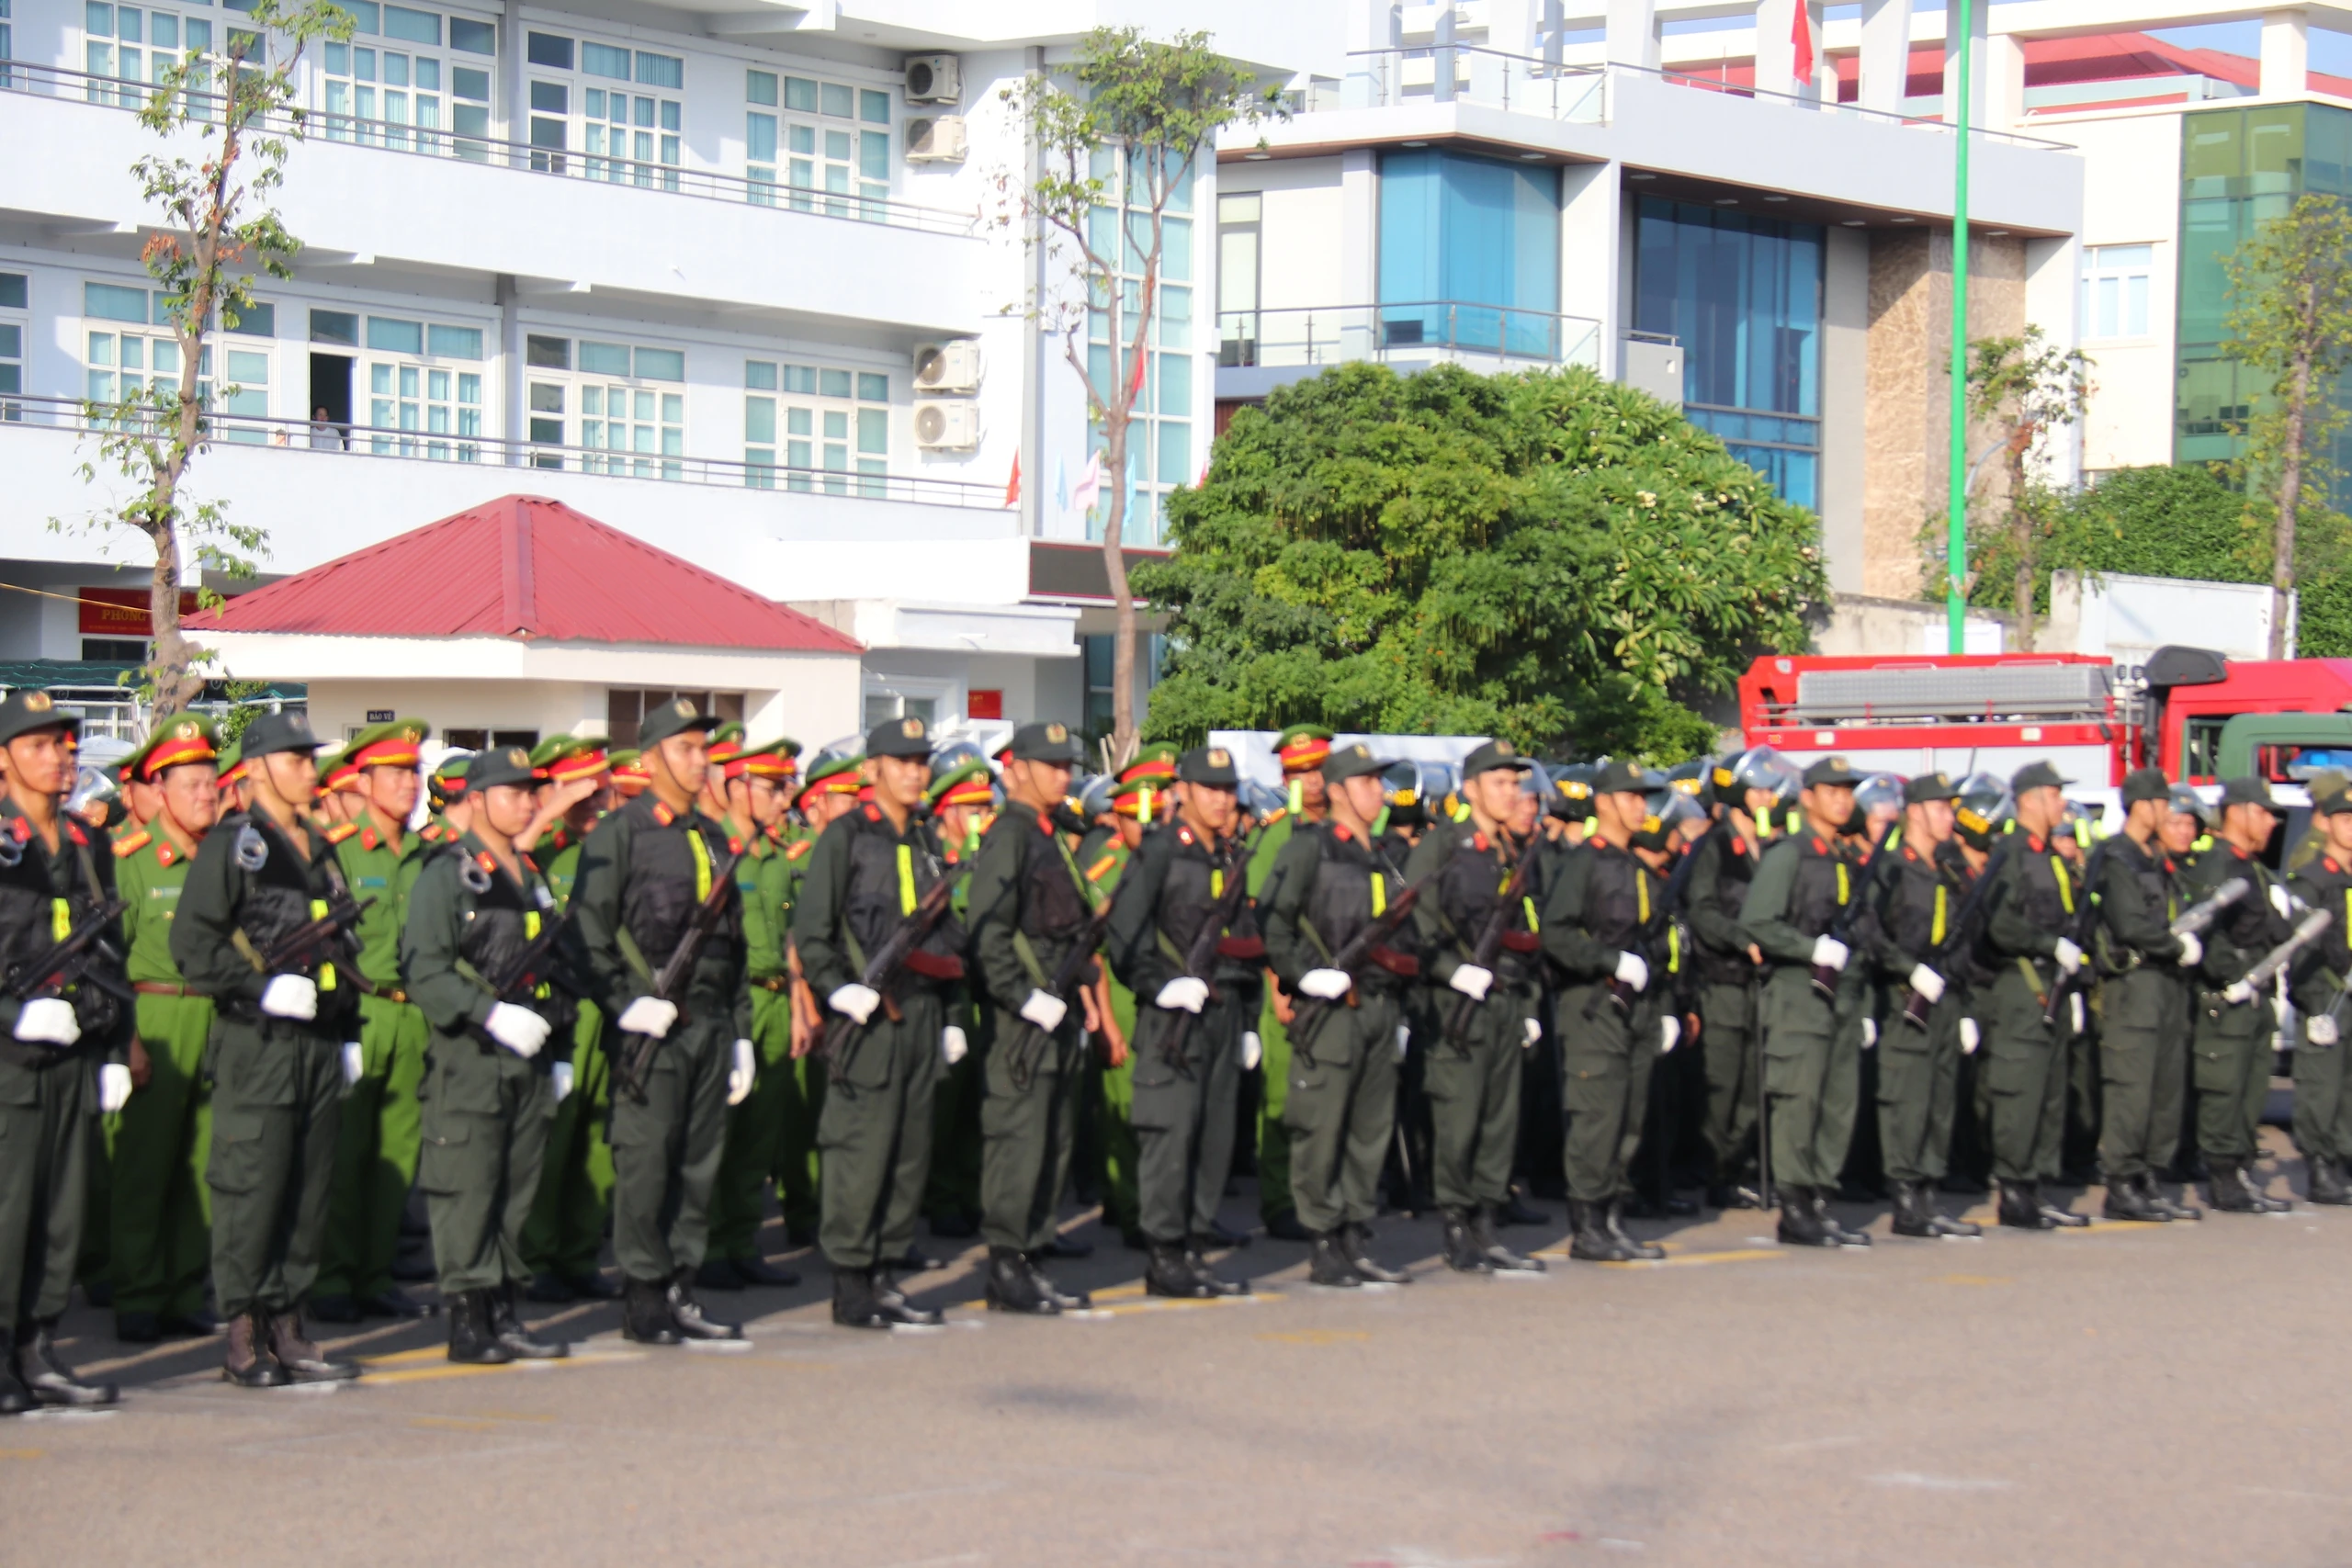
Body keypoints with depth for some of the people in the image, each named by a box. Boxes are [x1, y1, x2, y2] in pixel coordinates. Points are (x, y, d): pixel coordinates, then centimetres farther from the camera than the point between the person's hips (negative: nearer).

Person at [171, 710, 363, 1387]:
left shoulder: (320, 850, 19)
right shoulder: (230, 846, -5)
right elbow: (192, 945, -12)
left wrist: (348, 1033, 19)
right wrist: (264, 988, -18)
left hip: (319, 1044, 7)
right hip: (256, 1045, -7)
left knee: (309, 1191, 8)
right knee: (251, 1189, -6)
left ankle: (288, 1330, 15)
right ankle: (243, 1338, 0)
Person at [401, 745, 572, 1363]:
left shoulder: (531, 876, 18)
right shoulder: (445, 873, -5)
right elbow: (423, 971, -14)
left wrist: (559, 1051, 20)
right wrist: (493, 1014, -22)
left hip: (529, 1058, 7)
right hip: (470, 1057, -7)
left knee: (518, 1190, 9)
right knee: (469, 1190, -6)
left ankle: (507, 1316, 15)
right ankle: (468, 1321, -1)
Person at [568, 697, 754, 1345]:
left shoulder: (713, 838, 17)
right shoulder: (617, 835, -3)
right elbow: (587, 934, -7)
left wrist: (740, 1033, 17)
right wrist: (626, 1004, -17)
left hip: (710, 1025, 6)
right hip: (651, 1027, -6)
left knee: (699, 1164, 7)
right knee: (645, 1164, -4)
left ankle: (680, 1292, 14)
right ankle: (644, 1300, 3)